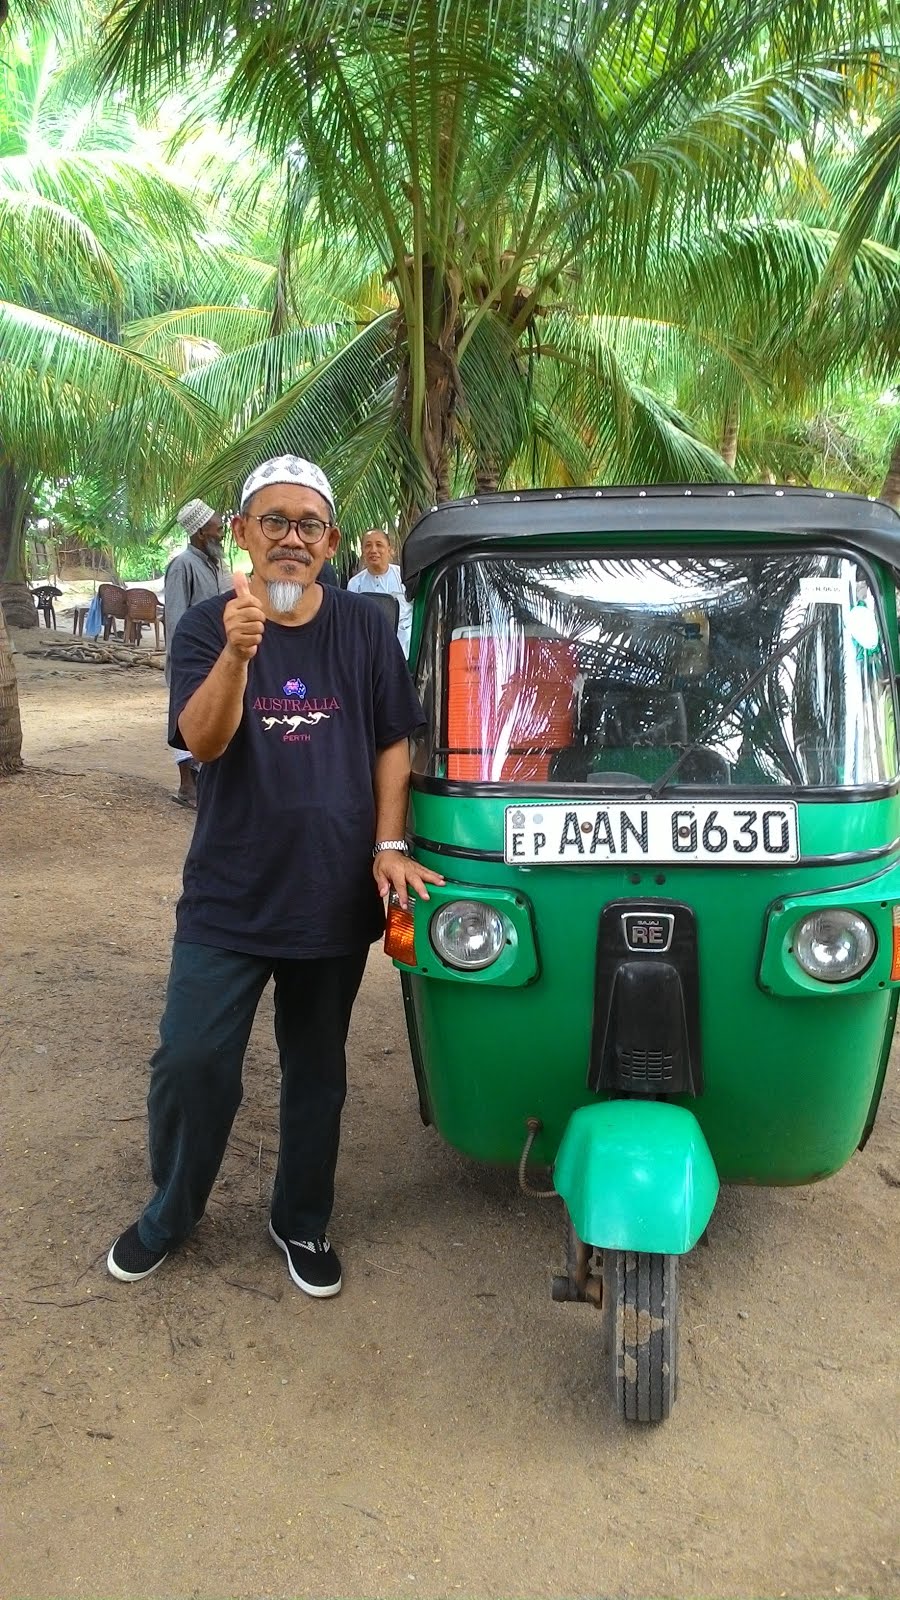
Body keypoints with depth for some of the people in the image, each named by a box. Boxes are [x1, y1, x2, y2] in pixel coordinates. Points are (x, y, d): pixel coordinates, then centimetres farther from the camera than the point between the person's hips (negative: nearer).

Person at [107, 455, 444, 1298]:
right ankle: (169, 1212, 28)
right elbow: (202, 740, -20)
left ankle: (303, 1223, 35)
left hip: (334, 900, 1)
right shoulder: (206, 627, -4)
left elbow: (391, 743, 4)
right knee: (190, 1064, 0)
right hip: (226, 898, -1)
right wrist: (237, 653, -37)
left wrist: (389, 844, -7)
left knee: (316, 1072, 15)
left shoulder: (365, 629, 0)